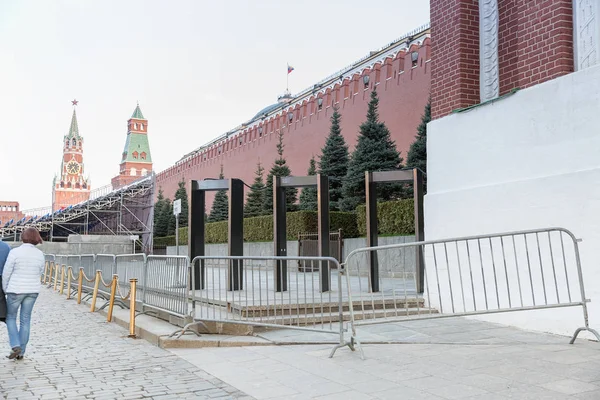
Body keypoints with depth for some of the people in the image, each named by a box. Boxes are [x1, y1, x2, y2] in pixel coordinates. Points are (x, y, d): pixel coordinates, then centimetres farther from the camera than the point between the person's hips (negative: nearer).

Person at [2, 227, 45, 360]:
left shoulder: (15, 252, -15)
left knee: (10, 317, 17)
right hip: (32, 291, 4)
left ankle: (15, 346, 2)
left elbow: (6, 273, -9)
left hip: (16, 290, -4)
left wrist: (5, 290, 6)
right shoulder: (40, 254, -2)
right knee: (25, 321, 12)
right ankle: (21, 353, 16)